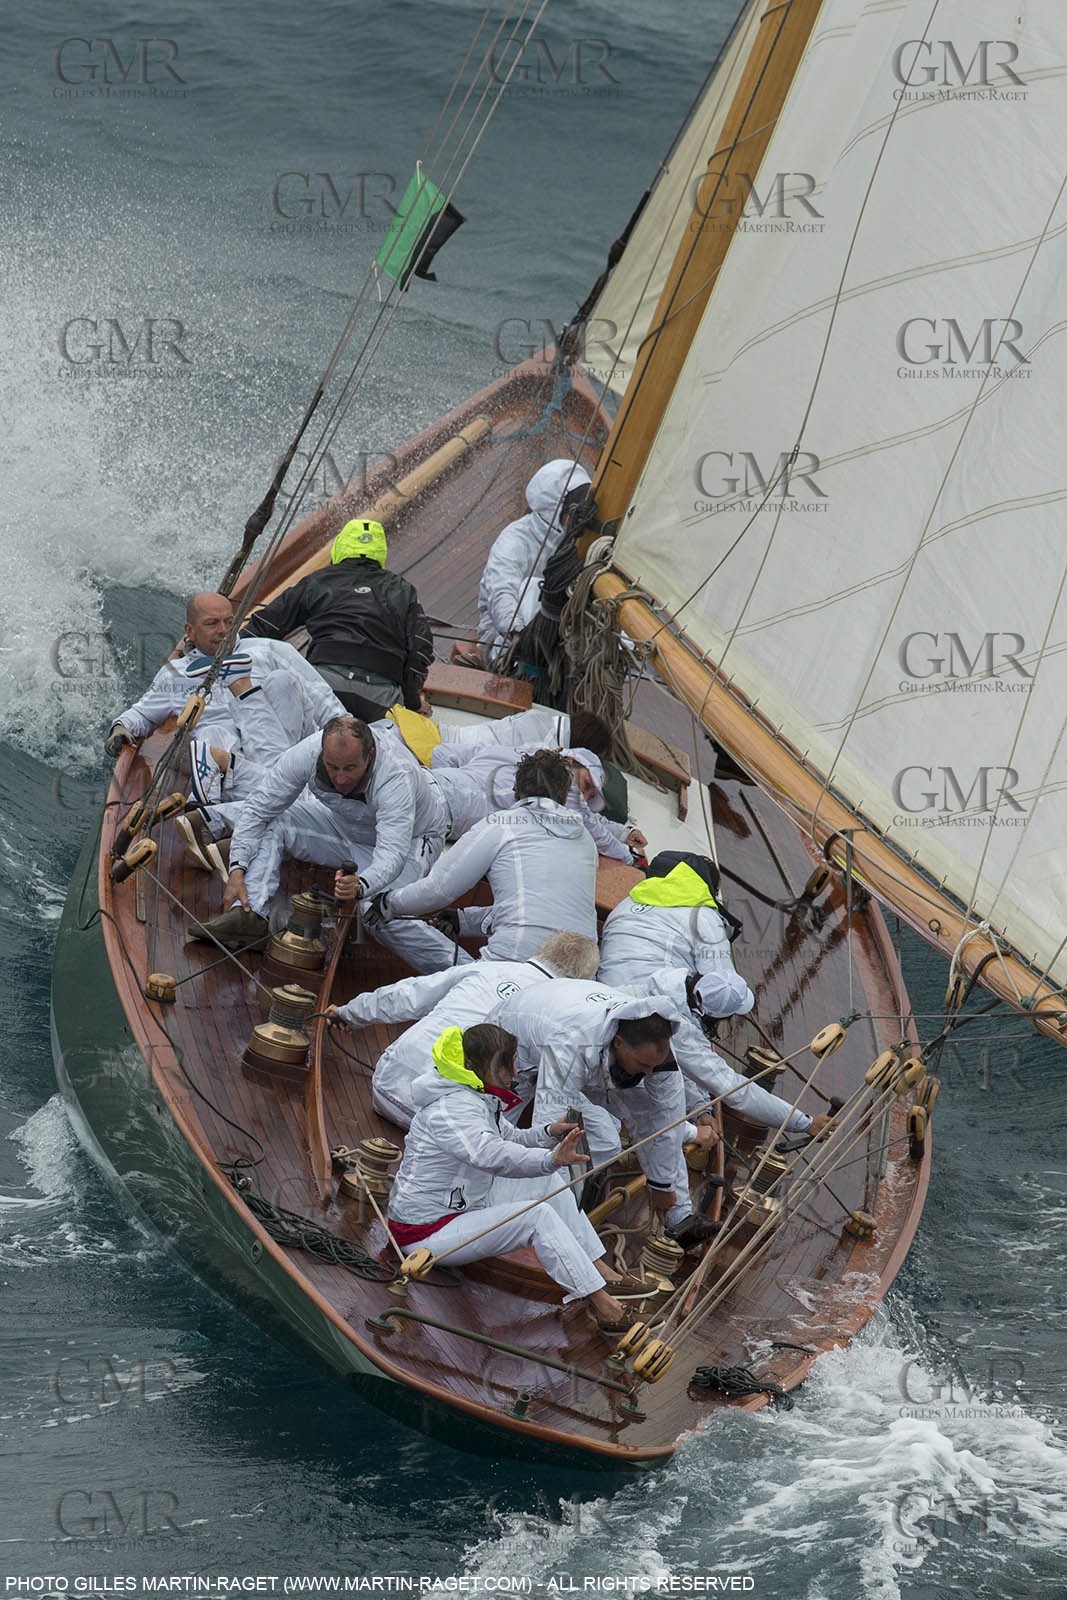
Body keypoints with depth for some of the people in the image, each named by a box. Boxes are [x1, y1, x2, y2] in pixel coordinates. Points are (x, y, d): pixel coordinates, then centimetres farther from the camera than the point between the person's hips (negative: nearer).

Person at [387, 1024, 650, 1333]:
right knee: (538, 1216, -23)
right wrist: (551, 1159, -57)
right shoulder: (451, 1109, -25)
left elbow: (509, 1139, 18)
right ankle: (598, 1300, -24)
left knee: (551, 1183, 5)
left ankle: (601, 1271, 4)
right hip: (426, 1233, -11)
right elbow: (491, 1154, -43)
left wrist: (549, 1133, -3)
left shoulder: (477, 1098, 8)